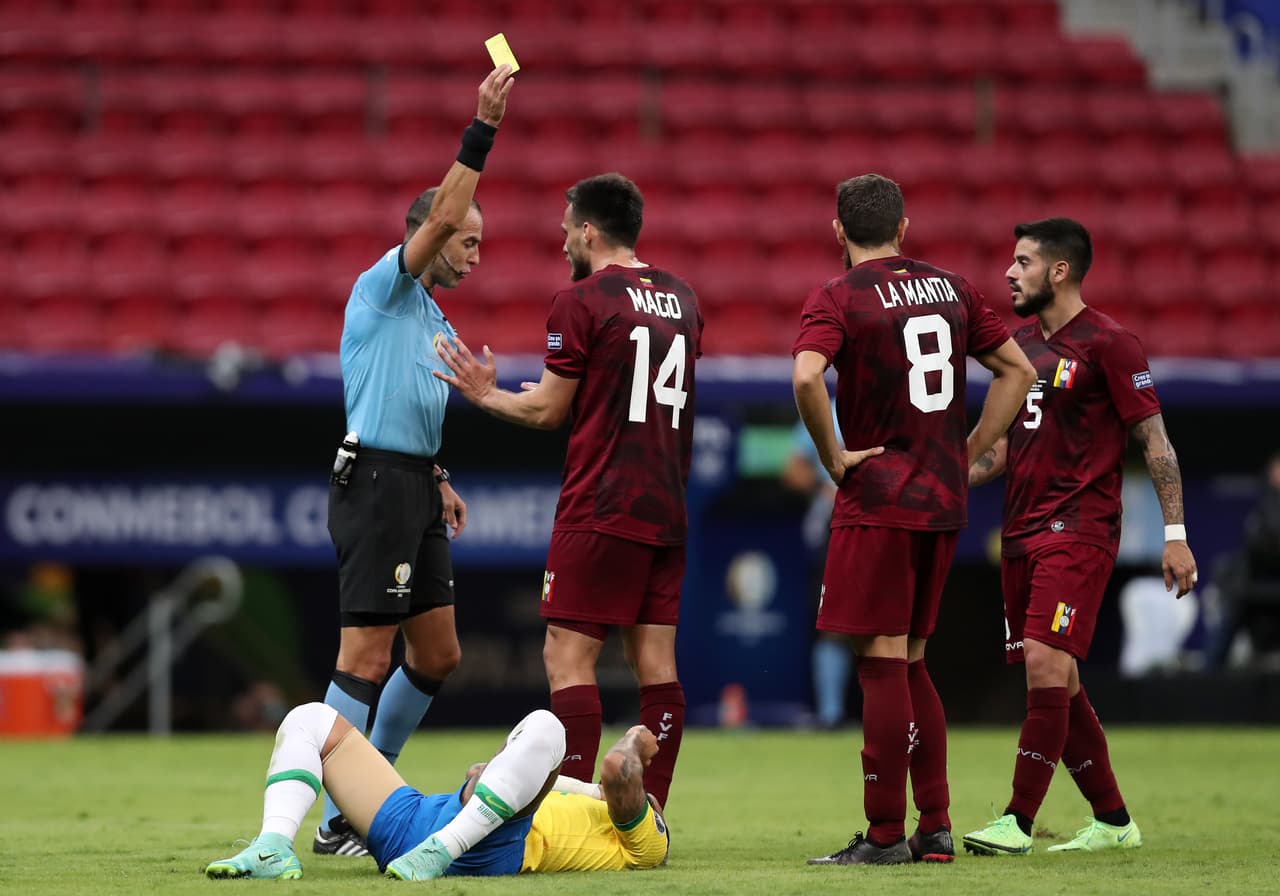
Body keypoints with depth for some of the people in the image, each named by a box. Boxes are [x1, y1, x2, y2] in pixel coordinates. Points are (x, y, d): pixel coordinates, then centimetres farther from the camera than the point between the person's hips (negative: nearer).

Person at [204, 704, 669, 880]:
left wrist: (634, 744, 17)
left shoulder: (641, 841, 16)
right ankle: (275, 849, -22)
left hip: (487, 847, -9)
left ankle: (435, 853, -35)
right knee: (310, 721, 7)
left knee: (543, 725, -29)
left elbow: (618, 772, -2)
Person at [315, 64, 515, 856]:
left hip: (414, 489, 9)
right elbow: (441, 216, -21)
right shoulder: (382, 289, -6)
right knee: (367, 659, -10)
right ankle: (336, 822, -7)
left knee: (439, 655, 11)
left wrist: (438, 482, 17)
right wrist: (481, 132, -25)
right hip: (376, 485, -9)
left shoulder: (435, 322, 21)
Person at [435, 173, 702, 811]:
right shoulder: (681, 298, 13)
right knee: (656, 663, 5)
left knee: (567, 657, -6)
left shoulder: (580, 301, -7)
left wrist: (486, 395, 13)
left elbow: (547, 411, -4)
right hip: (666, 512, 7)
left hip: (599, 512, -7)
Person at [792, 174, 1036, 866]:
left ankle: (885, 835, -4)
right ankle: (935, 829, 13)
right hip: (943, 500, 6)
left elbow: (807, 375, -25)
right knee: (909, 663, 14)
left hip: (878, 500, -6)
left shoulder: (838, 297, -7)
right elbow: (1019, 371, 15)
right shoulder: (950, 289, 11)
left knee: (882, 663, -4)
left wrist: (832, 457, -12)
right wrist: (964, 456, 15)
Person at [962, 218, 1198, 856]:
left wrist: (1175, 533, -11)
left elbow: (1154, 439, -7)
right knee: (1057, 682, 8)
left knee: (1046, 664, -16)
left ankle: (1018, 822, -16)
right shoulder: (1019, 345, 15)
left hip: (1080, 530, -8)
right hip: (1022, 533, 8)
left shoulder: (1108, 343, -7)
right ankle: (1112, 821, 17)